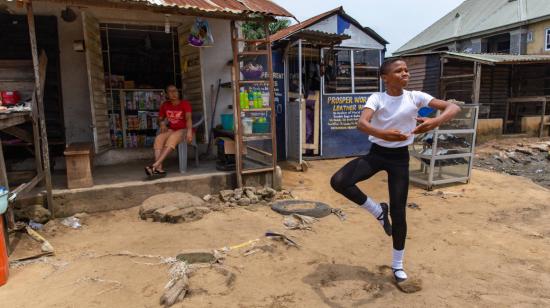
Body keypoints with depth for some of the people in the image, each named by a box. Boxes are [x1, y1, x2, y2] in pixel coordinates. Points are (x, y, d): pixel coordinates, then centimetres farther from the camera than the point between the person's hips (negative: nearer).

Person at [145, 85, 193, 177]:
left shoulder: (185, 104, -7)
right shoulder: (165, 105, 7)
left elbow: (188, 118, -23)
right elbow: (160, 119, 16)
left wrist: (189, 131, -42)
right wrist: (162, 124, -10)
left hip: (184, 130, -4)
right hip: (171, 130, 5)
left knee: (172, 138, -36)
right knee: (158, 138, -26)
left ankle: (155, 165, -43)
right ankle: (159, 168, -40)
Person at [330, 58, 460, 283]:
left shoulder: (415, 97, -4)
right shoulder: (376, 98, -8)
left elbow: (453, 108, -10)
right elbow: (361, 123, -26)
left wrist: (436, 121, -33)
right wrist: (383, 134, -47)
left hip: (400, 157, 0)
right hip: (376, 153, 0)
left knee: (398, 212, 2)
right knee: (338, 181, -23)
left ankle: (398, 264, 23)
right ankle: (378, 211, 2)